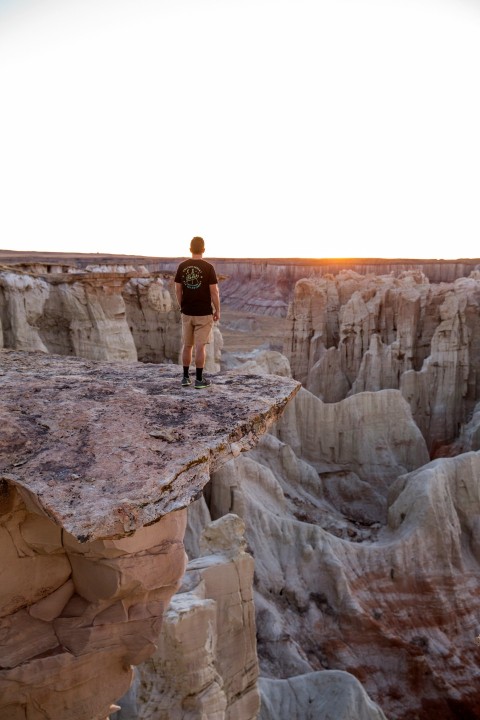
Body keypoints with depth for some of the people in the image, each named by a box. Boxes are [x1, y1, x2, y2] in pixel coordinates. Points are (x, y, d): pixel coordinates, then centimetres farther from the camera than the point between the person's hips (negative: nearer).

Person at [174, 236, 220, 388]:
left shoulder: (182, 266, 0)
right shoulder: (208, 267, -11)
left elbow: (178, 290, 4)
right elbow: (214, 291, -11)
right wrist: (217, 311, 0)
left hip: (187, 313, 4)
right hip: (204, 313, -4)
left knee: (187, 345, 13)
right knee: (200, 346, 0)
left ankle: (185, 377, 18)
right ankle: (199, 379, 4)